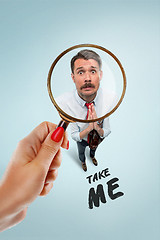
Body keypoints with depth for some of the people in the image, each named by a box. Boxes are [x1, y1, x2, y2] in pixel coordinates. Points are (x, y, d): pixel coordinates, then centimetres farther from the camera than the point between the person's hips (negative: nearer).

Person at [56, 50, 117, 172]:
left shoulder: (112, 98, -32)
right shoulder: (62, 102, -37)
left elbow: (107, 132, -20)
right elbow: (74, 136, -25)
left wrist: (98, 128, -40)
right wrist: (88, 128, -43)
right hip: (81, 139, -2)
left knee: (94, 149, 36)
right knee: (81, 152, 32)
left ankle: (92, 156, 71)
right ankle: (83, 161, 67)